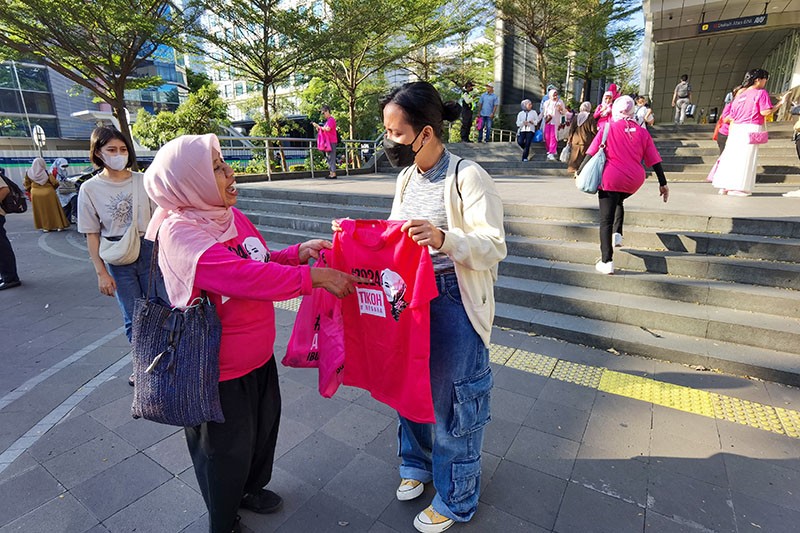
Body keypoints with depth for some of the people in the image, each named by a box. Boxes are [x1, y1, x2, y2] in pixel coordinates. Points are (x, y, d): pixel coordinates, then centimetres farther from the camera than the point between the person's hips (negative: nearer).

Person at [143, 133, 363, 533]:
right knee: (226, 448, 16)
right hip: (220, 372, -8)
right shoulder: (179, 231, -25)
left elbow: (260, 264, 10)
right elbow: (244, 276, -36)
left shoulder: (230, 214, 1)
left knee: (264, 426, 27)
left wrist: (296, 253, -7)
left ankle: (250, 488, 57)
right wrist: (314, 277, -33)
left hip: (258, 356, 8)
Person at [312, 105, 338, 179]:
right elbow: (324, 130, 23)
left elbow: (327, 129, -22)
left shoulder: (331, 119, -8)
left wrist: (319, 126, -13)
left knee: (331, 157, -11)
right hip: (327, 142, 10)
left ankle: (333, 174, -11)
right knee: (328, 157, 10)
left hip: (331, 142, -10)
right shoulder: (327, 120, 21)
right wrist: (318, 128, 6)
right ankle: (330, 173, 13)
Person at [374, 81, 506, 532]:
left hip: (454, 304, -7)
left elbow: (494, 247, -19)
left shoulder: (469, 177, -15)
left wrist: (443, 238, -36)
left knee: (451, 399, 7)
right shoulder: (407, 176, 8)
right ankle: (418, 462, 48)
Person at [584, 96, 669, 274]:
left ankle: (606, 262, -8)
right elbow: (654, 160, 8)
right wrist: (663, 183, 14)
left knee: (606, 220, -1)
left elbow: (592, 153, -4)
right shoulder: (642, 132, 8)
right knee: (618, 201, 36)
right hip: (634, 180, 4)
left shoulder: (608, 128, -1)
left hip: (611, 179, -4)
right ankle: (617, 234, 20)